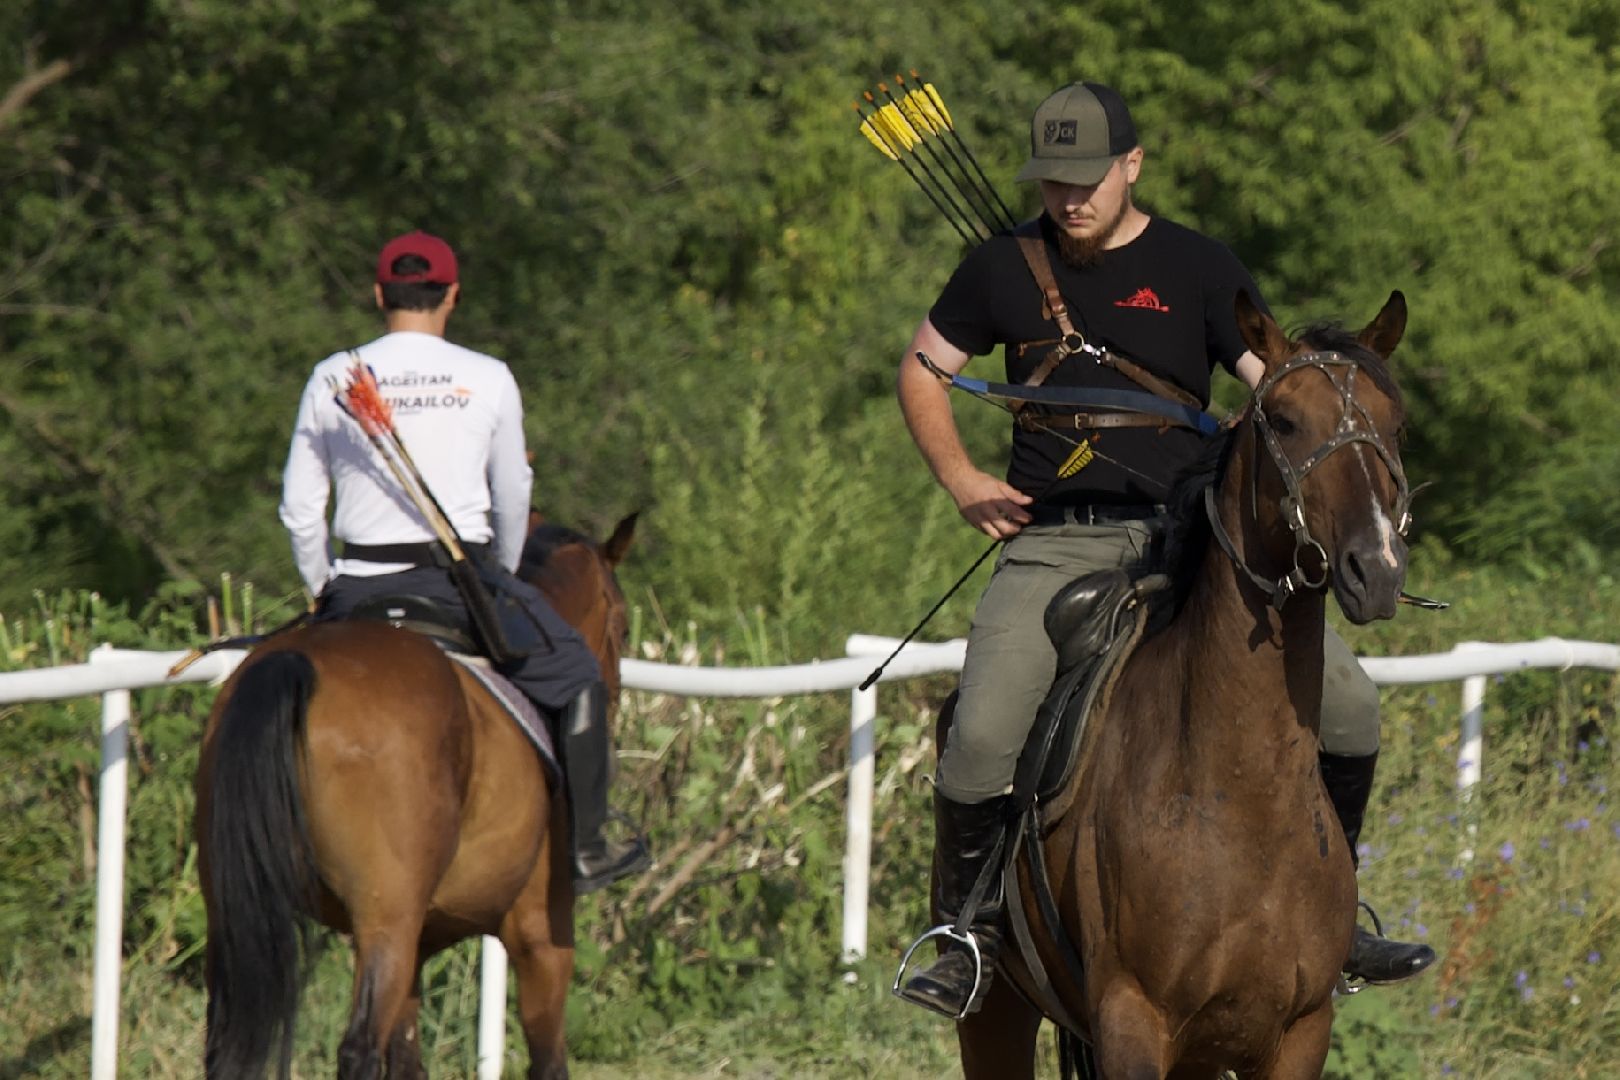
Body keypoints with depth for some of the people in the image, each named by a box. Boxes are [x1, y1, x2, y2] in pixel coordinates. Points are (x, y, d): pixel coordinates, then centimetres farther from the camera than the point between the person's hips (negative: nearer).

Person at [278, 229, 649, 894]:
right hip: (460, 577, -2)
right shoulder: (488, 380, -1)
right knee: (574, 676, 17)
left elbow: (299, 508, 4)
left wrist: (323, 589, 20)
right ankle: (584, 847, 18)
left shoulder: (332, 380, 2)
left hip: (361, 585, 2)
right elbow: (513, 500, 9)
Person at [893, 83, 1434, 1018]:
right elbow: (923, 370, 20)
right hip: (1052, 545, -1)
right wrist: (961, 477, 5)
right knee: (981, 739, -23)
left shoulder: (1201, 270, 4)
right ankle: (973, 932, 0)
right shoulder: (1005, 270, 7)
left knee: (1348, 703, -10)